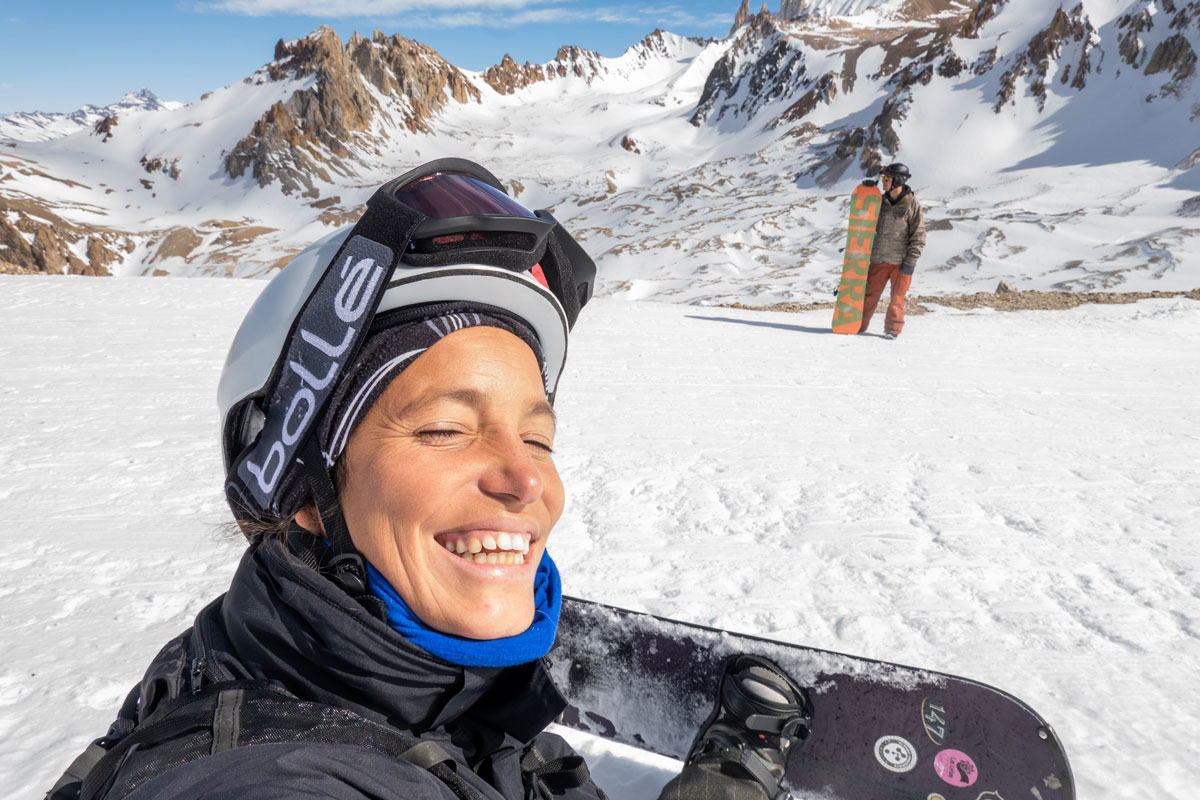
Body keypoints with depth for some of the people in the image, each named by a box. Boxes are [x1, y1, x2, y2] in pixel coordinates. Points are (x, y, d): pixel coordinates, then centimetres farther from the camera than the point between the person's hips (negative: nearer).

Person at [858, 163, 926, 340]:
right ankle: (858, 326, 10)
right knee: (870, 294, 2)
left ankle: (893, 329, 12)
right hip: (879, 259, 3)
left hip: (901, 261, -3)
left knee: (897, 296, 2)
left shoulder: (913, 204, -3)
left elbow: (918, 237, -5)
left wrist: (910, 262, -11)